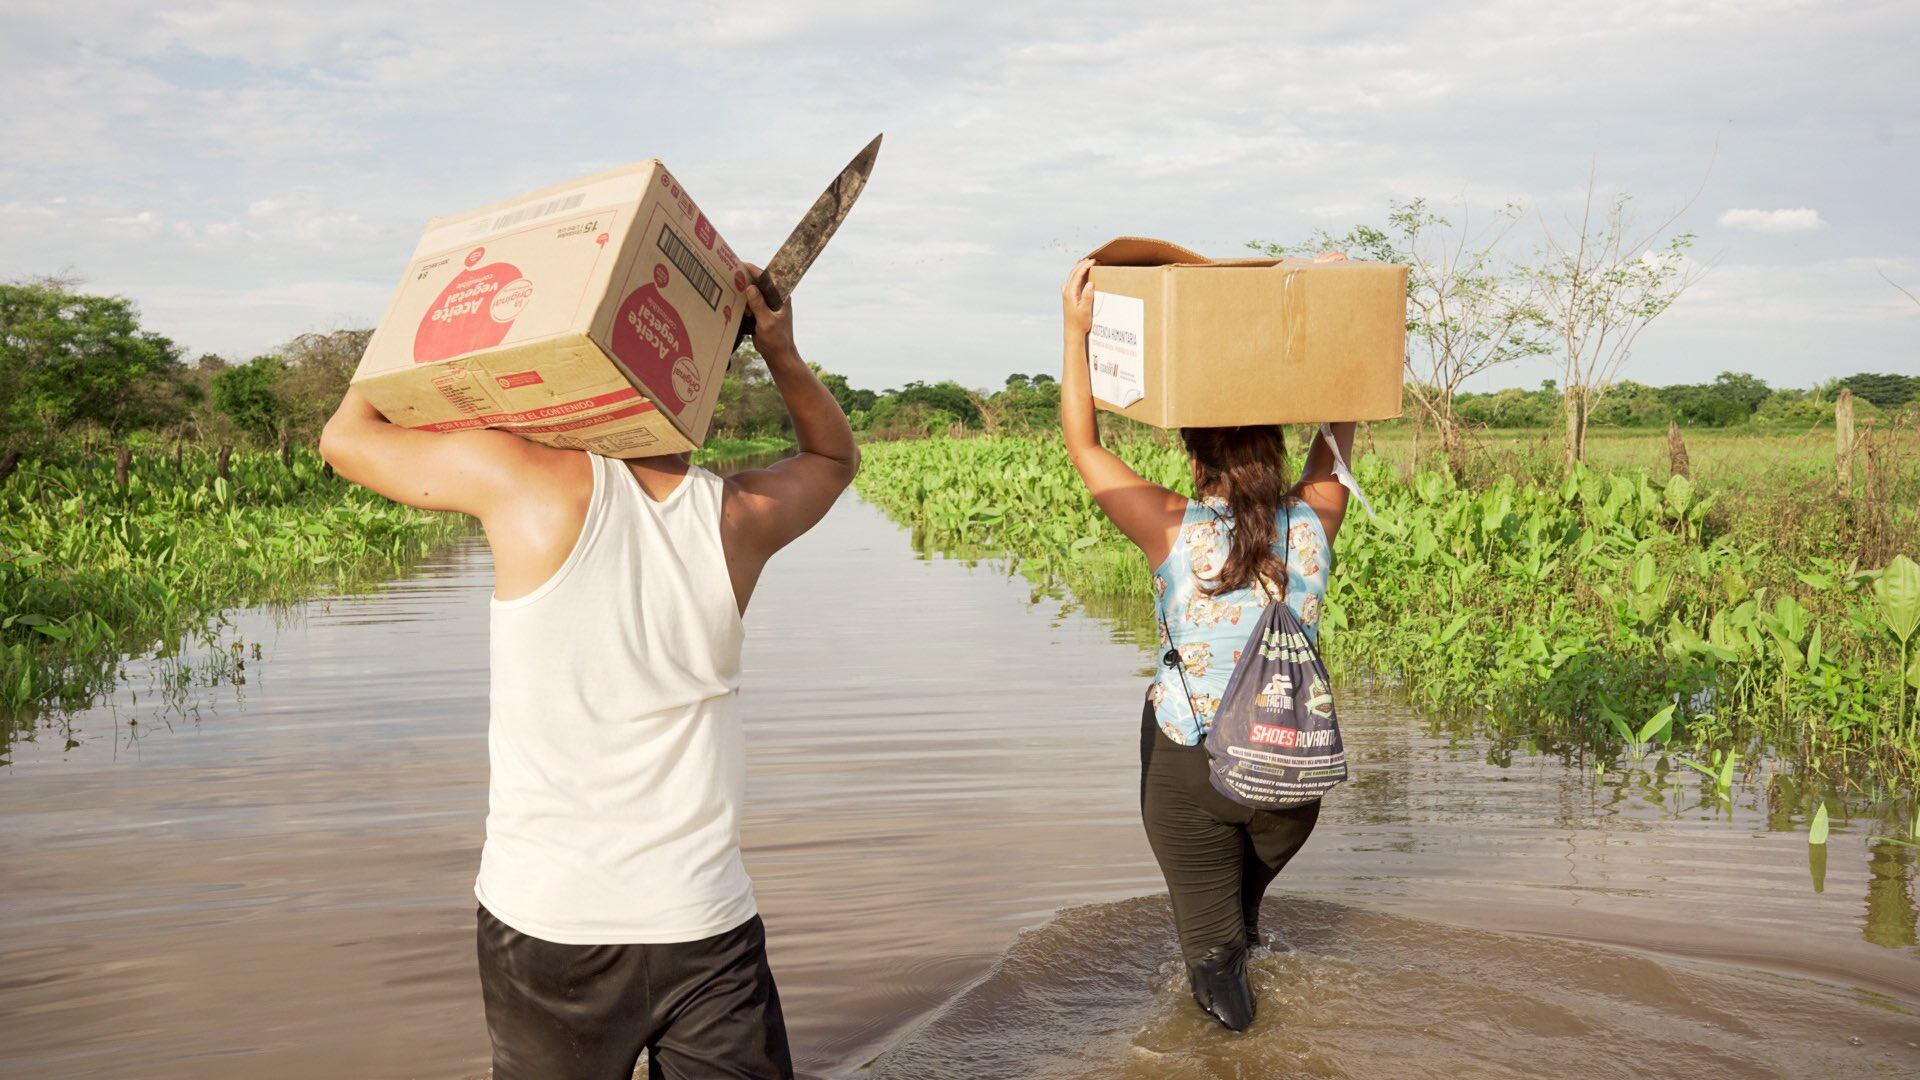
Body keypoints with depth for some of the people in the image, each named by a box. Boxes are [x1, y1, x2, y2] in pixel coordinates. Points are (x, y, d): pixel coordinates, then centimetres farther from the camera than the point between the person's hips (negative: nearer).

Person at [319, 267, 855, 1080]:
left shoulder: (534, 482, -10)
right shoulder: (739, 516, -2)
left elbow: (345, 437, 5)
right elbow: (834, 455, 21)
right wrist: (780, 350, 8)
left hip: (545, 918, -1)